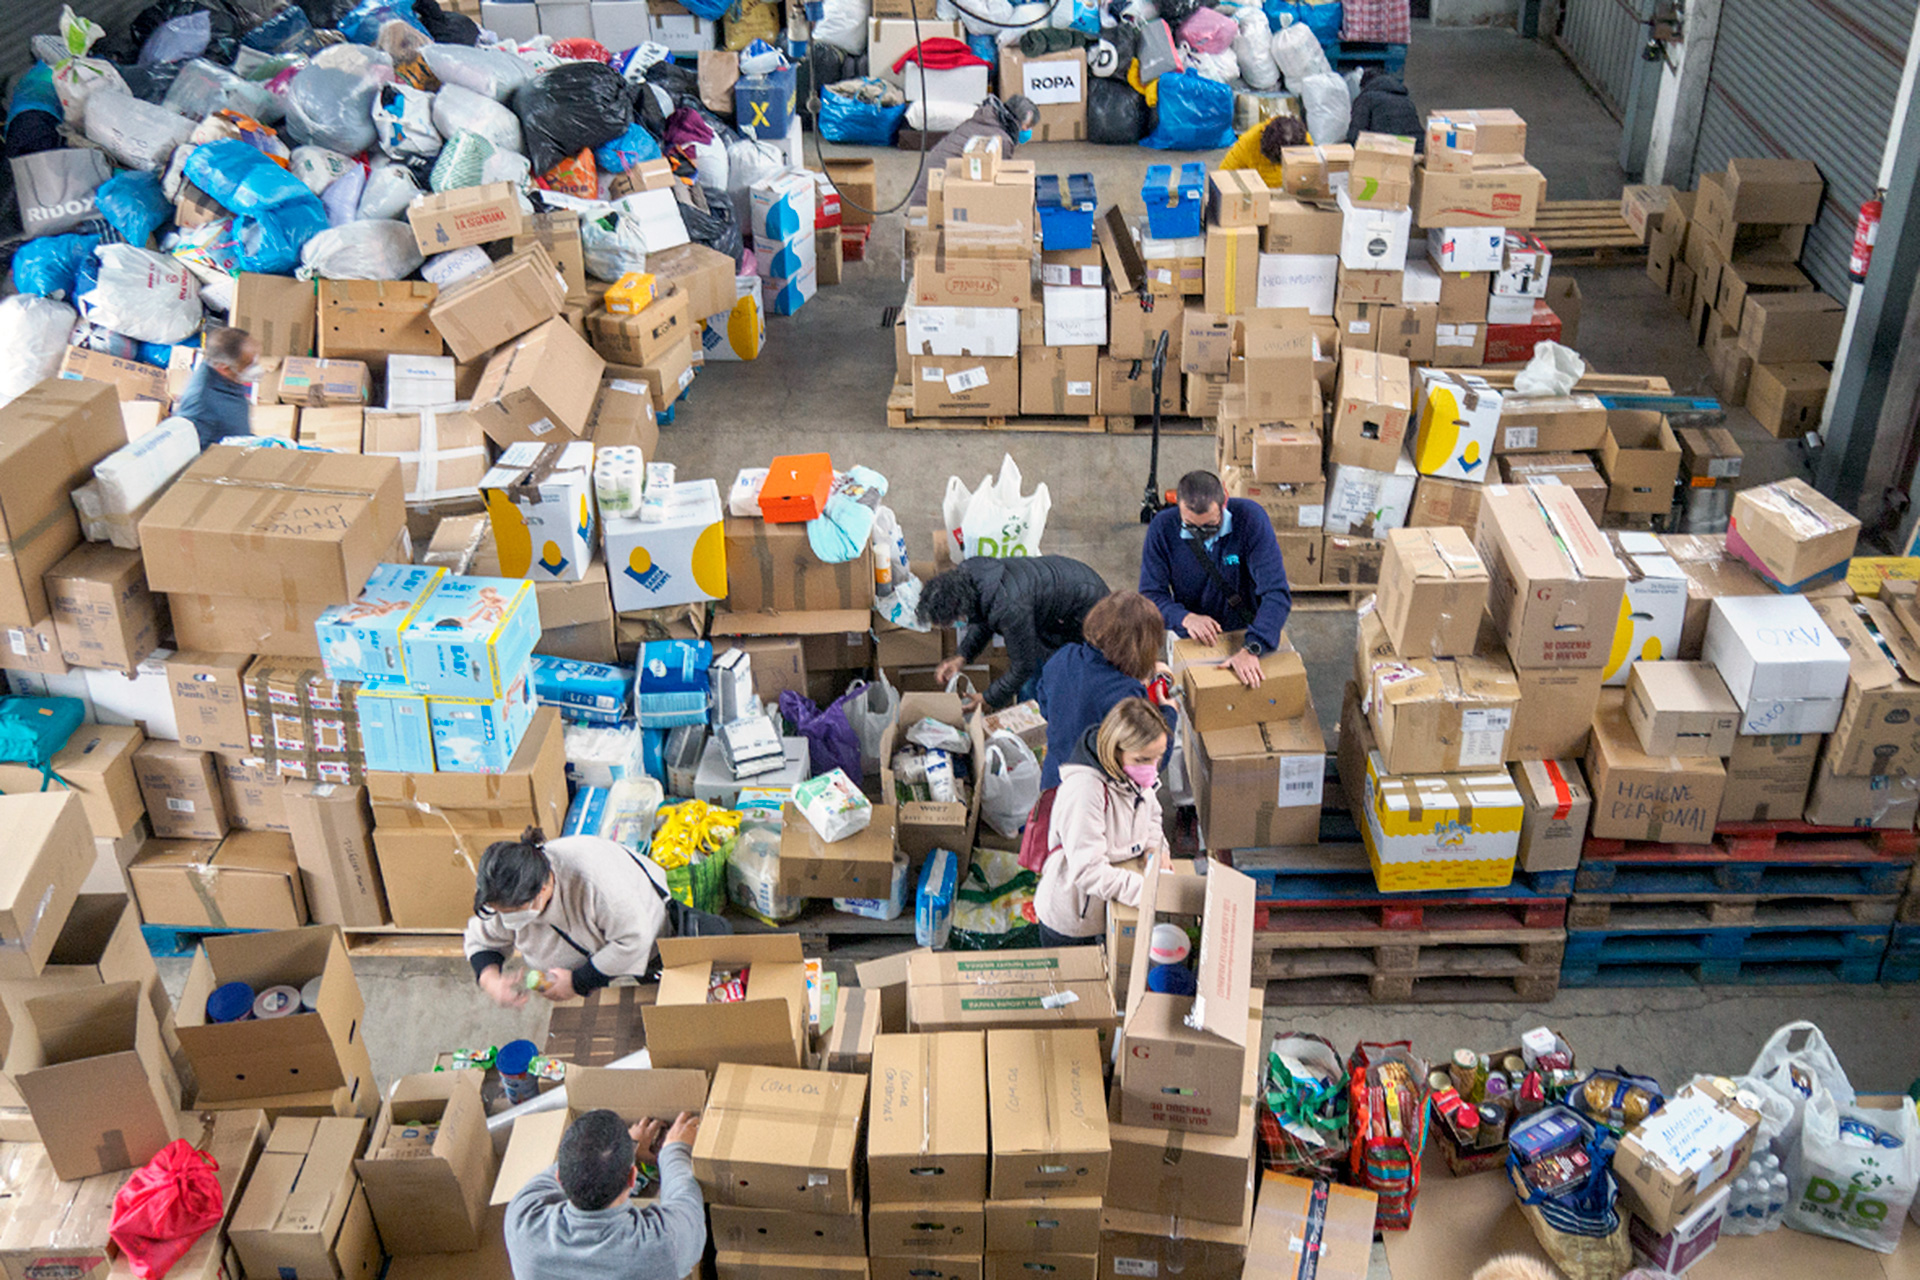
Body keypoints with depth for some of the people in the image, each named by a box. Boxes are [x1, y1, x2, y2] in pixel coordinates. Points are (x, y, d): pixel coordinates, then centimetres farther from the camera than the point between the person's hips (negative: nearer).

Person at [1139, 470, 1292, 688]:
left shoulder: (1250, 518, -18)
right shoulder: (1162, 528, -12)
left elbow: (1276, 592, -23)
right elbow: (1151, 594, -6)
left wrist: (1251, 649, -37)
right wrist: (1185, 618, -28)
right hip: (1191, 638, 1)